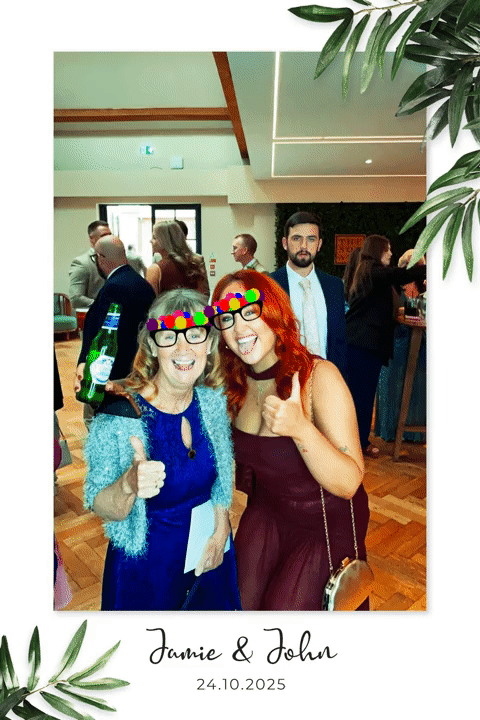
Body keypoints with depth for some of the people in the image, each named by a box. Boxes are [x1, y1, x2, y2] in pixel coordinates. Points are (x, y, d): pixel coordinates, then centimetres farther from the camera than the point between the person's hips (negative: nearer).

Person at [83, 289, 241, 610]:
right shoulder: (119, 417, -25)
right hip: (146, 567, -3)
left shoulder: (213, 401, -10)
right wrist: (129, 485, -37)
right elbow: (101, 508, -17)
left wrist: (221, 531, -3)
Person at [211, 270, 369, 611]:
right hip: (266, 509, 4)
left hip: (326, 521, -4)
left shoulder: (320, 376, -25)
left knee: (282, 607, -6)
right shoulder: (236, 381, -7)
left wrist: (300, 428, -42)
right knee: (239, 600, -3)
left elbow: (349, 484, -27)